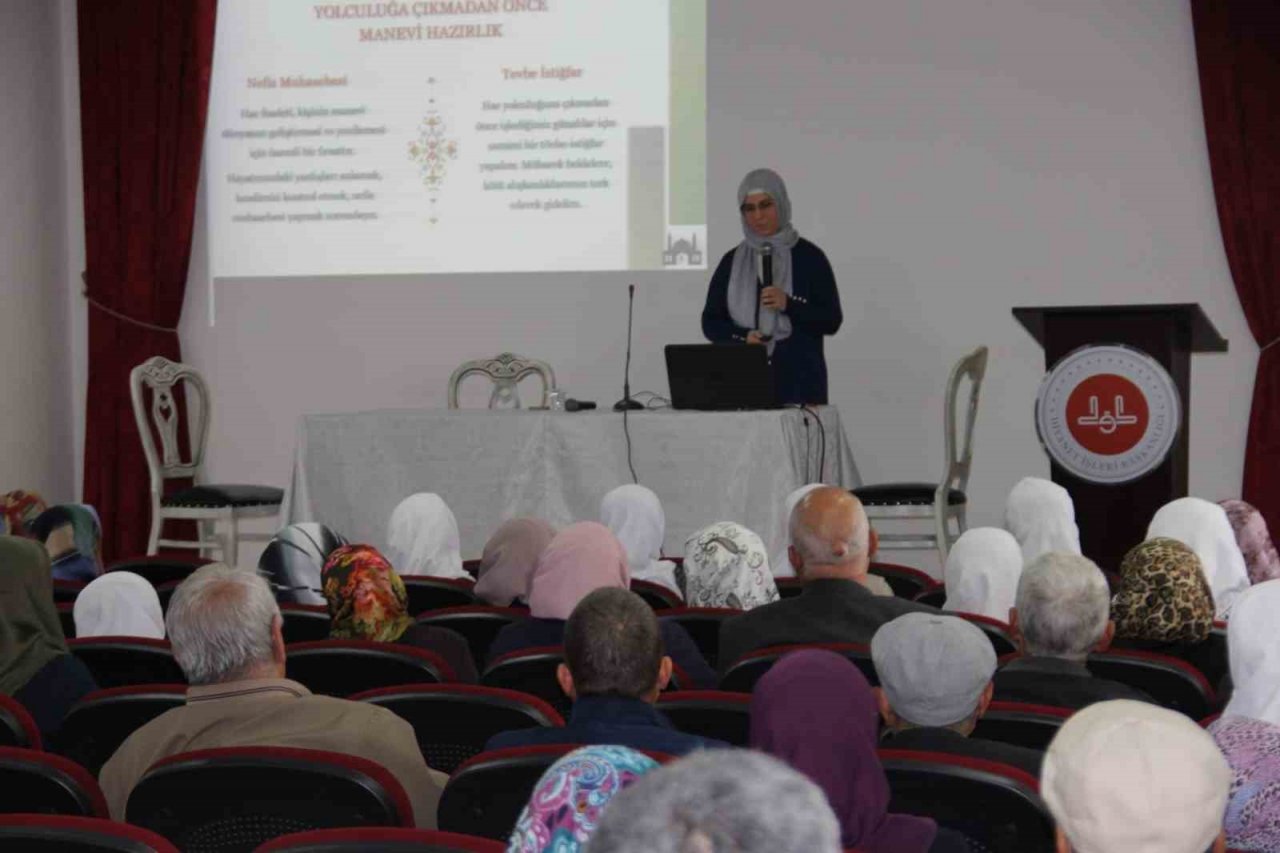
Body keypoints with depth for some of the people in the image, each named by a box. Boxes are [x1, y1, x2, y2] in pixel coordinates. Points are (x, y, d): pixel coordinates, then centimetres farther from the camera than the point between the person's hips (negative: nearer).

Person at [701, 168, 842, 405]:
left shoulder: (809, 257, 1)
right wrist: (743, 336, -11)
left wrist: (789, 305, -17)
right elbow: (710, 322, 7)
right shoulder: (732, 261, 9)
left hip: (798, 379, -2)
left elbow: (832, 321, -2)